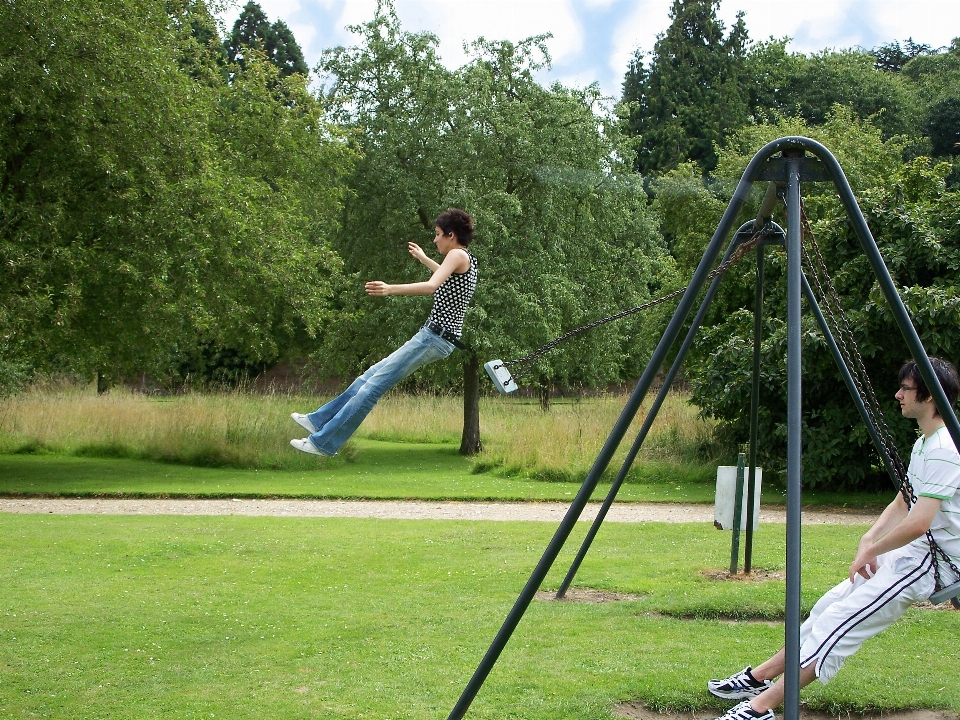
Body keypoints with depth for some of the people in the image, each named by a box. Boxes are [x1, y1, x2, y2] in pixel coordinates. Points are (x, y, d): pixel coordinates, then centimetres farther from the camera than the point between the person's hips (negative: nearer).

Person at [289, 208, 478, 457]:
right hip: (436, 337, 10)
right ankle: (320, 420, 21)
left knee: (373, 385, -13)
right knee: (371, 376, 14)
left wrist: (390, 289, -39)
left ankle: (324, 441, -13)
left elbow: (431, 286, -28)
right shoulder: (467, 260, 18)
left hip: (434, 337, -10)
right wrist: (424, 259, 54)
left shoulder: (458, 255, -11)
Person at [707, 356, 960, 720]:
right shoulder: (924, 443, 12)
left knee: (841, 621, -16)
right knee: (830, 607, 7)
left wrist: (871, 552, -12)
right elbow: (901, 504, 19)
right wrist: (869, 540, 3)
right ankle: (759, 677, 14)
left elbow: (917, 524, -26)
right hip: (913, 554, 10)